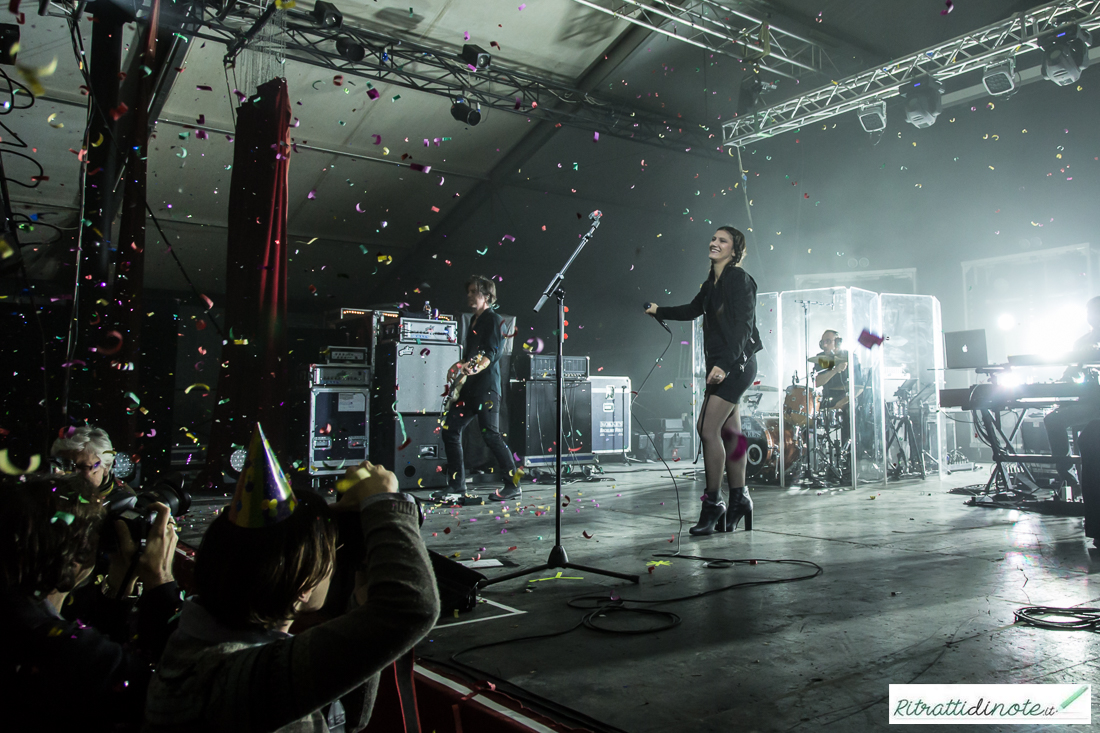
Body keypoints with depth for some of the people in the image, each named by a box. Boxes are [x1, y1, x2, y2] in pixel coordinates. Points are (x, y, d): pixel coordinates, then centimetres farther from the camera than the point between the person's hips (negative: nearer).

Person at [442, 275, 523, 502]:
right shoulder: (474, 320, 21)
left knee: (490, 434, -13)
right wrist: (460, 365, 20)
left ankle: (513, 485, -6)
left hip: (486, 385, -9)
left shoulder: (494, 320, -6)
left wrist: (477, 368, -34)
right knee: (450, 430, 6)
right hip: (468, 387, 9)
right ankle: (456, 485, 14)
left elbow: (493, 353, -19)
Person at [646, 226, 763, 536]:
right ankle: (738, 499, 17)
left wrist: (724, 363, -27)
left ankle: (713, 501, -5)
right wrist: (659, 311, 34)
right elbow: (694, 309, 33)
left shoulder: (739, 279, -9)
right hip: (722, 364, 9)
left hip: (735, 363, -9)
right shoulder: (713, 282, 16)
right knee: (728, 432, 10)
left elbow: (743, 325, -19)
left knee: (708, 429, -14)